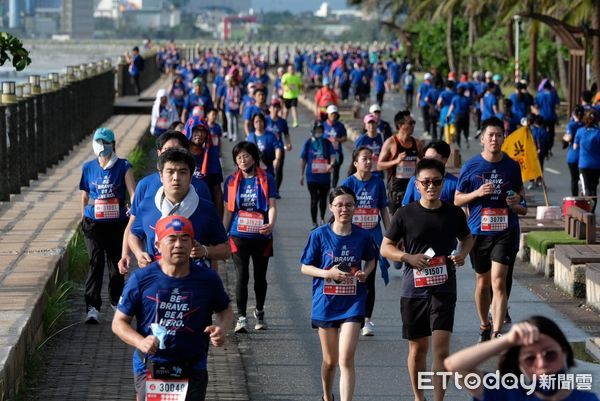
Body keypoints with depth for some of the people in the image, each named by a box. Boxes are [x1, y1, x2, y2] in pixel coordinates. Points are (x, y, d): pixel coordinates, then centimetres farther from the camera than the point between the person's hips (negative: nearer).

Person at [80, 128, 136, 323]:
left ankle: (116, 300, 35)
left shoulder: (123, 167, -4)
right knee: (96, 262, -12)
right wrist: (83, 217, 17)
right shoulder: (88, 168, 3)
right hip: (93, 224, 0)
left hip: (117, 223, 0)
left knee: (116, 262, 13)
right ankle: (92, 308, -16)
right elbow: (85, 196, 14)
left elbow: (132, 191, -12)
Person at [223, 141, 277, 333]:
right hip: (239, 236, 0)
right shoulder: (231, 181, 6)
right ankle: (241, 317, -10)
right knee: (242, 276, -10)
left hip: (261, 236, 0)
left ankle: (260, 312, 31)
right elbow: (228, 211, 11)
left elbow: (272, 206, -7)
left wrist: (271, 224, -27)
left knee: (260, 276, 12)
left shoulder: (266, 179, 0)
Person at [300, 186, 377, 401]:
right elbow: (305, 267, -2)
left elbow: (371, 260, 16)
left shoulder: (362, 236, -2)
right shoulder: (319, 235, -6)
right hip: (325, 303, 1)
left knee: (346, 360, -14)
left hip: (352, 303, -1)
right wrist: (328, 273, -18)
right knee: (330, 360, 16)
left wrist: (365, 272, -6)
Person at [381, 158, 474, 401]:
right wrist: (408, 257, -15)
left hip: (444, 289, 0)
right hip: (413, 290, 0)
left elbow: (467, 238, 19)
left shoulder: (454, 213, 1)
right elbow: (385, 247, 2)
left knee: (441, 349, -12)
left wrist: (463, 253, -3)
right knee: (418, 348, 12)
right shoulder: (406, 214, -4)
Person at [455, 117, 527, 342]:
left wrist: (517, 200, -4)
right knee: (482, 281, 14)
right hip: (479, 231, 1)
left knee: (498, 281, -13)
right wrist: (478, 193, -14)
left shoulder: (512, 166, 3)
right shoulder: (471, 167, -2)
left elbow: (520, 191, 19)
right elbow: (457, 200, 3)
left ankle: (497, 333, -15)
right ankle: (484, 326, 34)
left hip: (505, 230, -1)